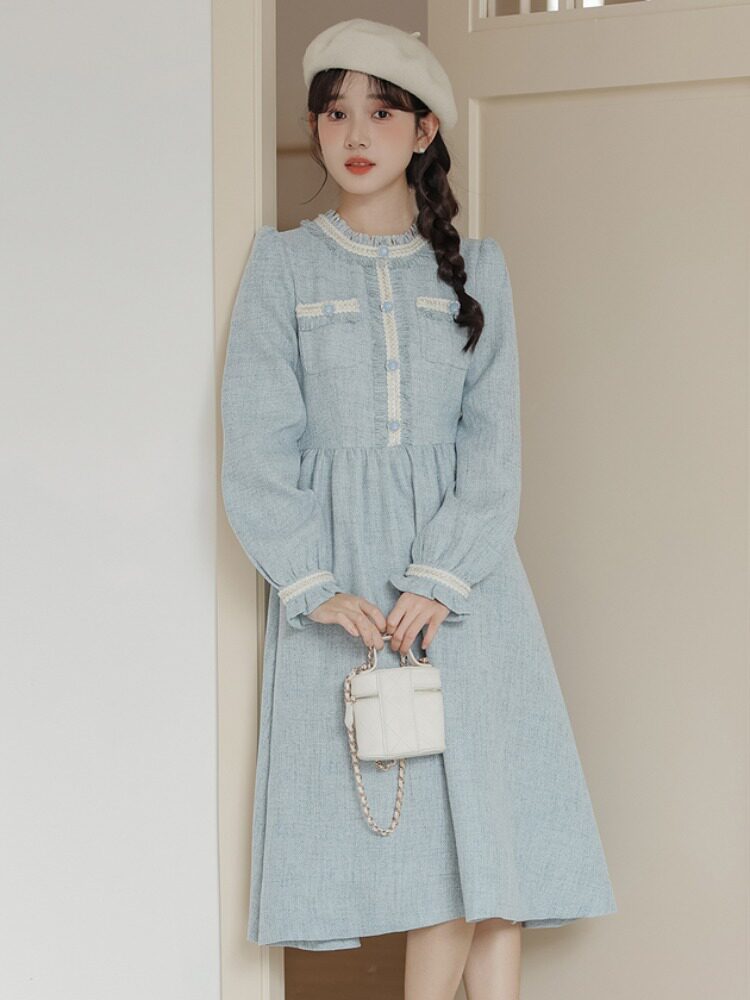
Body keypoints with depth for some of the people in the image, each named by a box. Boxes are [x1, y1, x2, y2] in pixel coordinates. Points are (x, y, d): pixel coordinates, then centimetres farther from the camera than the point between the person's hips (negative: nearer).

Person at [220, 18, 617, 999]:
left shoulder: (476, 267, 10)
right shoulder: (283, 263, 6)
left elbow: (495, 438, 2)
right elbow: (257, 442, -1)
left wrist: (440, 578, -13)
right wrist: (313, 584, -14)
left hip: (461, 575, 1)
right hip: (339, 576, -1)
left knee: (486, 830, -5)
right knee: (413, 842, -5)